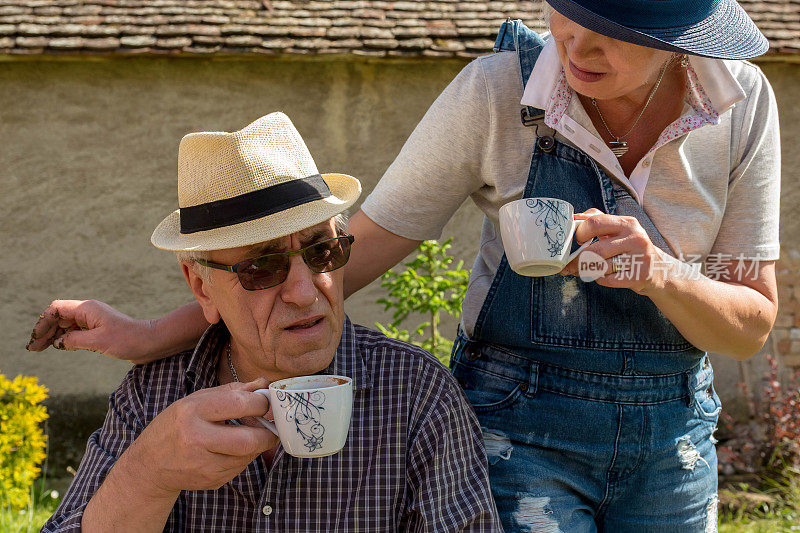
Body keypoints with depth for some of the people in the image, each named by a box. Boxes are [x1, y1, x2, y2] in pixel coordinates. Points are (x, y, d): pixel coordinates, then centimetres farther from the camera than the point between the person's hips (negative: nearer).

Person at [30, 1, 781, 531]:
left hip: (675, 438, 3)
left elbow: (751, 327, -3)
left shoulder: (741, 104, -8)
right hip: (520, 428, -3)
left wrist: (661, 274, -25)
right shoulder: (498, 93, -16)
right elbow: (354, 249, -10)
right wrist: (156, 336, -13)